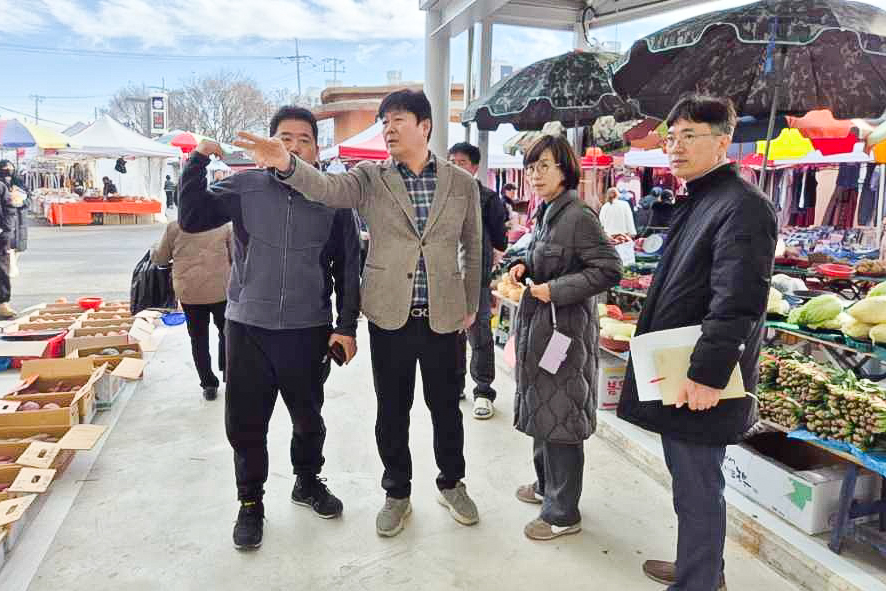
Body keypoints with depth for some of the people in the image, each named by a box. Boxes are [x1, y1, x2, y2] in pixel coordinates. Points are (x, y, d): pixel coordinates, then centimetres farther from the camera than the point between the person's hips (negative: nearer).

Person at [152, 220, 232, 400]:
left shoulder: (174, 227, -1)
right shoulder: (224, 226, -1)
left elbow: (160, 259, 6)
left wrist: (153, 253, 28)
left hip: (189, 293, 1)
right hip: (220, 291, 0)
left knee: (199, 339, 11)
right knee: (226, 332, 20)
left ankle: (209, 385, 13)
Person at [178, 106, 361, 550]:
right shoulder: (244, 187, 2)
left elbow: (347, 268, 3)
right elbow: (191, 219, -5)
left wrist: (346, 326, 0)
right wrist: (198, 160, -13)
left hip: (309, 331, 0)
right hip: (247, 328, 0)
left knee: (308, 419, 16)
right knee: (245, 424, 8)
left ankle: (308, 483, 41)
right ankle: (250, 503, 30)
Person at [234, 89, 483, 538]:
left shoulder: (462, 183, 3)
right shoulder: (370, 178, 0)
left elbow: (473, 249, 10)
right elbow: (328, 188, -20)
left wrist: (471, 306, 11)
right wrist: (286, 164, -40)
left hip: (443, 316, 1)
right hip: (389, 316, 0)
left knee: (446, 407, 13)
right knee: (391, 410, 11)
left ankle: (452, 484, 37)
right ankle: (397, 493, 32)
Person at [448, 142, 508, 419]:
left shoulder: (487, 198, -2)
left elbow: (500, 242, -1)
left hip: (477, 277, -4)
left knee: (479, 336, 0)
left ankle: (483, 391, 12)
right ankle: (455, 384, 30)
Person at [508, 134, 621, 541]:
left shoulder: (578, 216, -17)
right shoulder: (546, 213, 10)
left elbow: (609, 270, -21)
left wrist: (554, 290, -22)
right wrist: (525, 267, 3)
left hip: (564, 329, -9)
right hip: (538, 326, 9)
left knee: (559, 417, 1)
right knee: (540, 411, 19)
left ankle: (563, 514, 16)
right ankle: (547, 485, 39)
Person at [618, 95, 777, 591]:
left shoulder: (742, 207, -17)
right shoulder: (698, 202, 15)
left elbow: (736, 303, -25)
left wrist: (707, 375, -25)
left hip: (699, 385, -10)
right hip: (675, 376, 10)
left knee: (697, 490, 4)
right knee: (691, 482, 22)